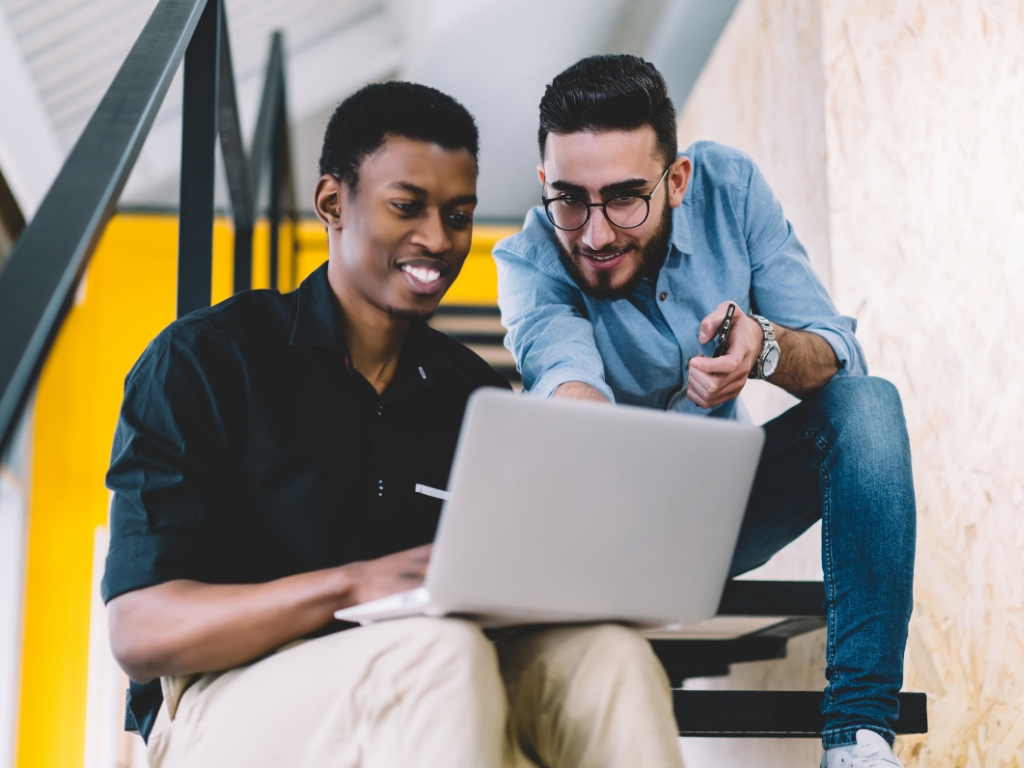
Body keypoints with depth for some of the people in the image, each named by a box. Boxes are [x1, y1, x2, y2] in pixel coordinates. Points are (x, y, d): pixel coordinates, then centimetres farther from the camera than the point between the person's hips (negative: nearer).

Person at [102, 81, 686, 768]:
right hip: (228, 701, -4)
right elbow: (140, 632, -12)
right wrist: (353, 583, -27)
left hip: (439, 696, 4)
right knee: (442, 651, -35)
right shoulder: (203, 360, -2)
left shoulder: (475, 390, 14)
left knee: (607, 653, -27)